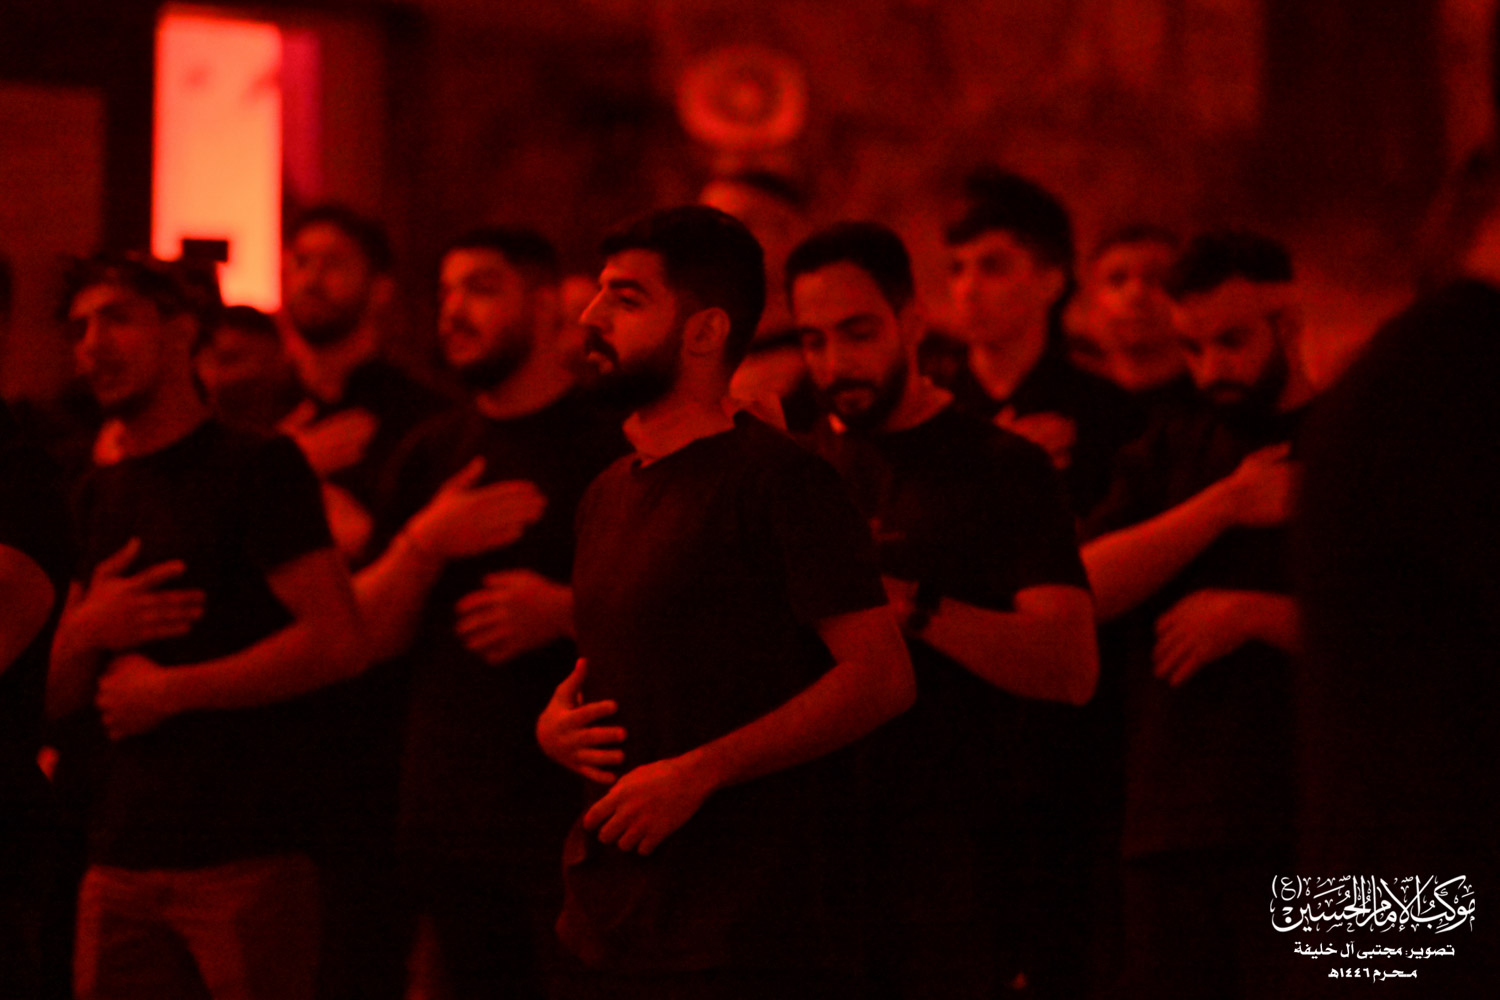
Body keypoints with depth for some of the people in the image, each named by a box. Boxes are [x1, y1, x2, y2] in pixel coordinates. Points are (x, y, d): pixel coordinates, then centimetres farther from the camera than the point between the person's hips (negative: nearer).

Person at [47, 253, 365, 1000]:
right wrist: (86, 633, -3)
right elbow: (58, 699, 20)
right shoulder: (101, 496, 19)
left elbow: (338, 644, -12)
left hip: (246, 860, -6)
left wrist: (170, 690, -9)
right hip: (121, 864, 6)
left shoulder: (257, 467, -2)